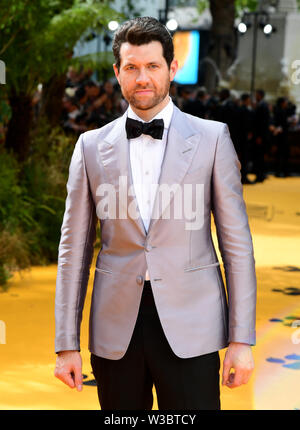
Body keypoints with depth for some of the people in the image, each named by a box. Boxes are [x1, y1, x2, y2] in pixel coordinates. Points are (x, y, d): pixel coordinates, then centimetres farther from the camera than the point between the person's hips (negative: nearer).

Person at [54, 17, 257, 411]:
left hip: (190, 331, -1)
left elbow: (236, 241, 1)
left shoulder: (212, 138, 1)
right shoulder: (91, 146, 5)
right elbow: (74, 248, 6)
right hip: (115, 331, 2)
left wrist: (242, 338, -3)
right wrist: (67, 343, 4)